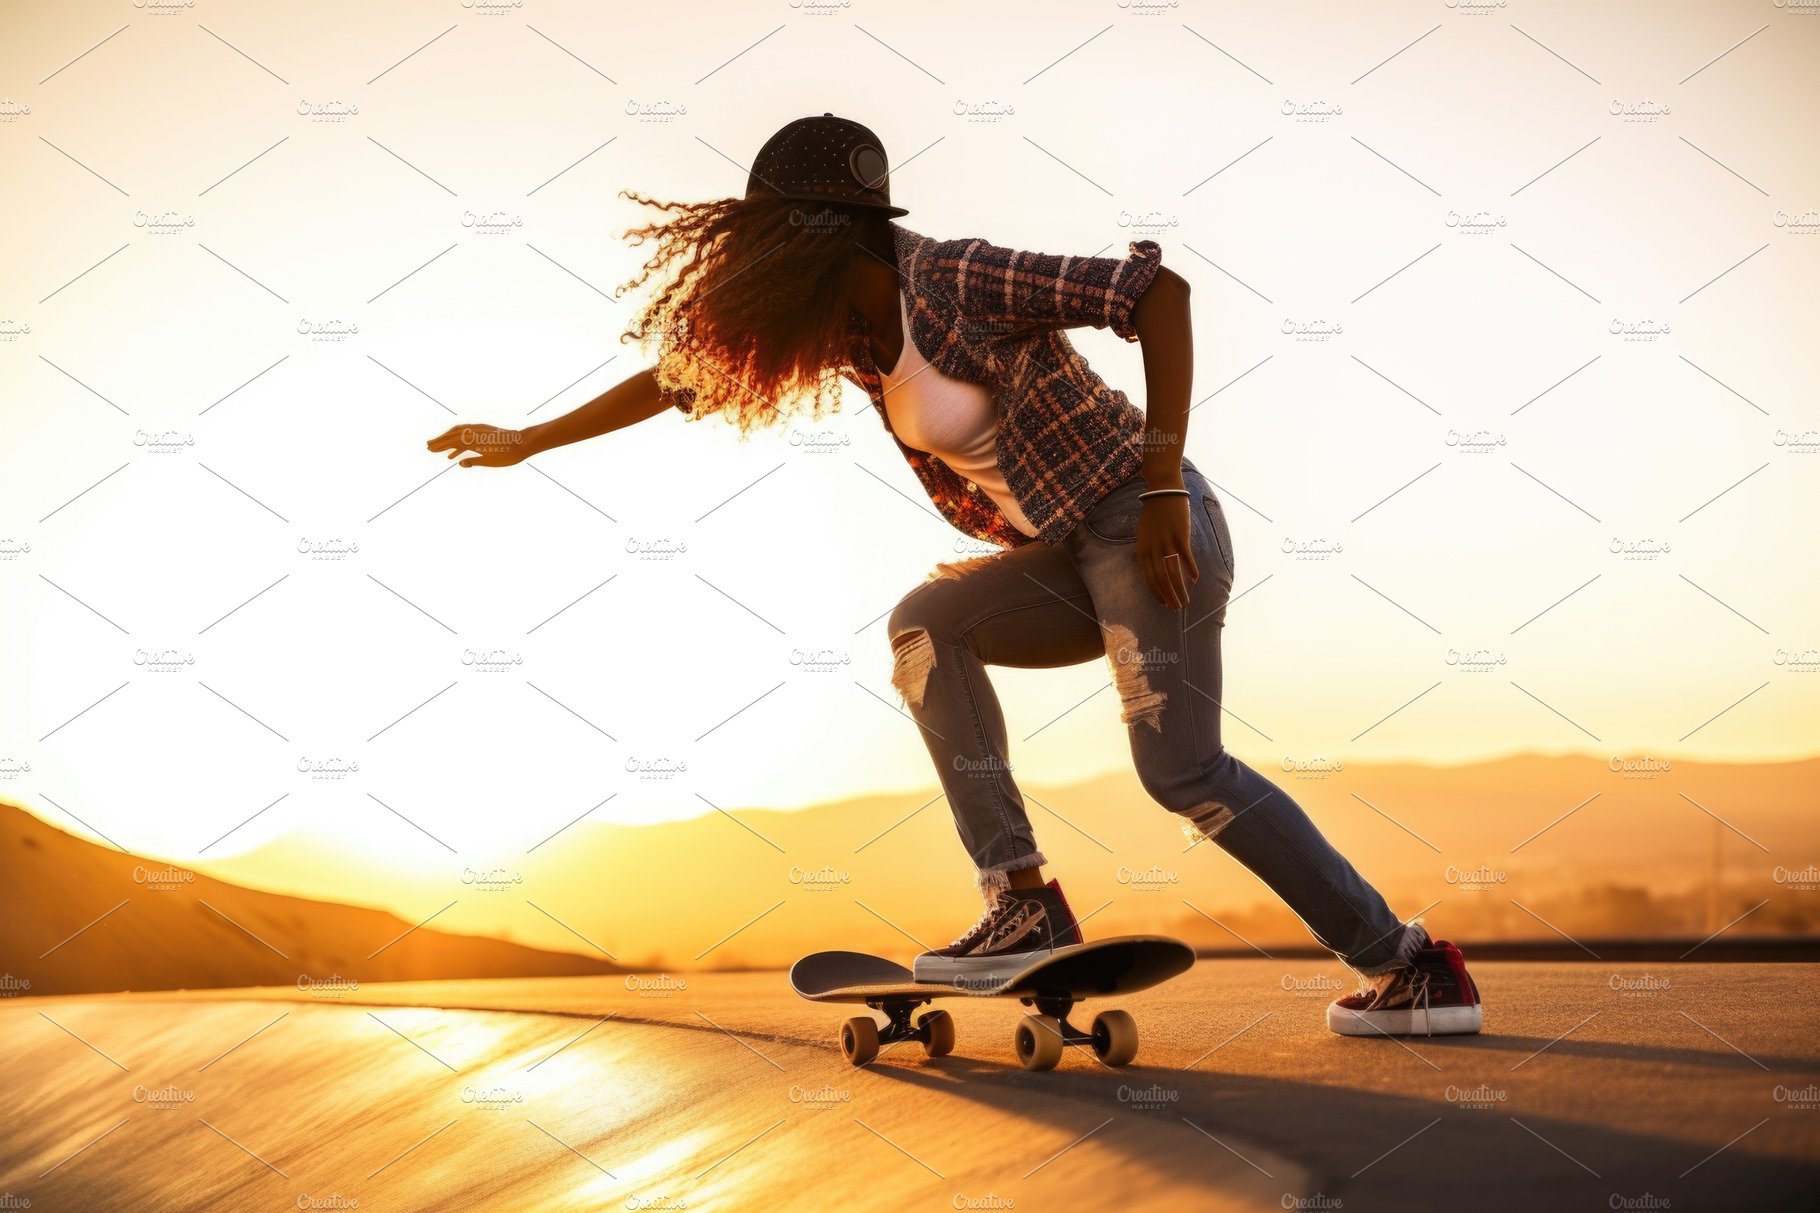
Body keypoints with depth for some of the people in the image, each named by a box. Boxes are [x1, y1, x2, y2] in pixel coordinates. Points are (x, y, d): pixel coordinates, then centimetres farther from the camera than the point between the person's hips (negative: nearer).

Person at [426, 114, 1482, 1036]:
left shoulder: (957, 280, -17)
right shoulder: (849, 324, 8)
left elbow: (1158, 292, -19)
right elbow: (686, 371, 18)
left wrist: (1165, 486, -21)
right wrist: (527, 442, 24)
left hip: (1144, 528, -8)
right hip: (1076, 553, 8)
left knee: (1185, 770, -14)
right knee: (928, 629, 0)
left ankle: (1415, 967, -6)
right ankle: (1023, 904, -4)